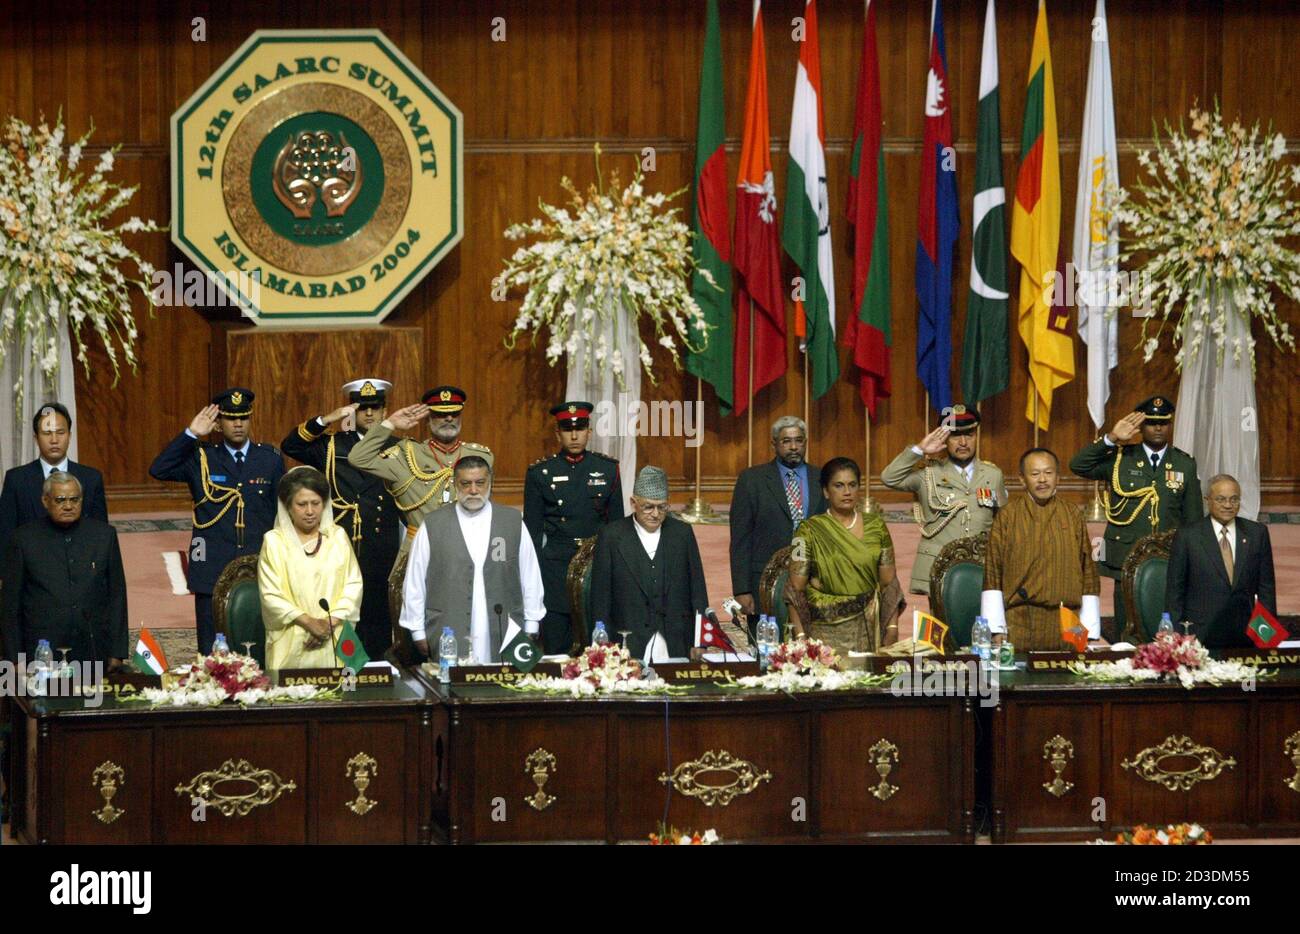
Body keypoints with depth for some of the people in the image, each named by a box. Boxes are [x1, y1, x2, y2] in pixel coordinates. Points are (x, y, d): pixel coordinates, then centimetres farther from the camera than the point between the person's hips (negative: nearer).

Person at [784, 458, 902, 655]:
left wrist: (892, 629, -1)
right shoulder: (809, 531, 0)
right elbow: (795, 589, -2)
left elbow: (889, 583, 8)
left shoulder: (876, 526, 8)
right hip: (825, 630, -2)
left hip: (868, 629, 2)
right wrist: (800, 636, -11)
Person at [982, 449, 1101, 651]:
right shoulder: (1008, 516, 4)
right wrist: (996, 631, -4)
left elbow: (1089, 574, 10)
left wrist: (1089, 634, 4)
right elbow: (993, 575, 2)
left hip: (1066, 626, 2)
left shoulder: (1073, 516, 9)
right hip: (1020, 625, -2)